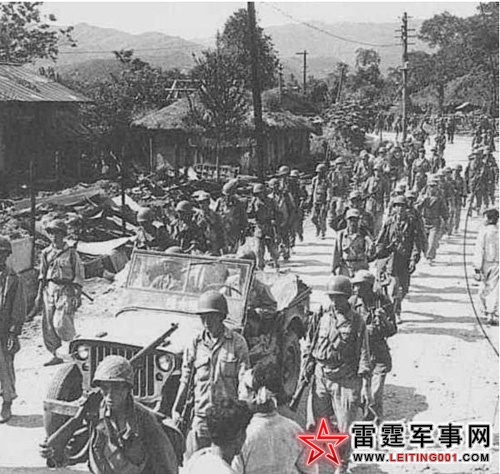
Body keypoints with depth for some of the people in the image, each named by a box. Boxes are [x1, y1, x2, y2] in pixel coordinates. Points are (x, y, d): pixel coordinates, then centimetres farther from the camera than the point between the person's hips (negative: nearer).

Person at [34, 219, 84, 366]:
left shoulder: (71, 253, -5)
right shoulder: (46, 253, 8)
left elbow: (79, 276, -5)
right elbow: (42, 275, 13)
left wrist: (78, 296, -10)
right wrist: (39, 295, 10)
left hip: (66, 291, -5)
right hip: (49, 290, 5)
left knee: (61, 324, -11)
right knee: (48, 325, 3)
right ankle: (55, 356, 12)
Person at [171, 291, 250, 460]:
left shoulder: (237, 343, -2)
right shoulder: (195, 344, 4)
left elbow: (243, 382, -4)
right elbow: (186, 380, 9)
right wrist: (176, 410, 5)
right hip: (201, 416, 2)